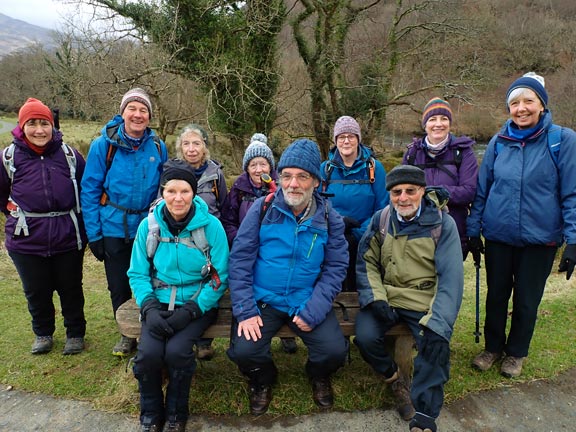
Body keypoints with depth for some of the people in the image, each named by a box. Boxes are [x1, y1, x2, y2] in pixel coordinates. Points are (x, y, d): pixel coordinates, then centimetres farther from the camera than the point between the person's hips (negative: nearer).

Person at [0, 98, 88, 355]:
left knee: (70, 289, 12)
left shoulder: (69, 154, -3)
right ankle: (43, 333, 38)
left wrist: (79, 220, 8)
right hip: (26, 240, 1)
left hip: (68, 239, 0)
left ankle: (75, 333, 32)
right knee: (36, 292, 15)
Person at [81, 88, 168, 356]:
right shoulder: (103, 145, -9)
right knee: (118, 286, 13)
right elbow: (90, 190, -6)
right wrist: (94, 233, -8)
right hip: (114, 230, -1)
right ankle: (127, 334, 34)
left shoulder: (158, 147, -3)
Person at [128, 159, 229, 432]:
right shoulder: (149, 225, -3)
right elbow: (137, 273, 3)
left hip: (198, 304, -2)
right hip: (159, 302, 2)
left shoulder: (211, 226, -11)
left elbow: (220, 277, -9)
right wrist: (149, 308, -14)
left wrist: (190, 310, -18)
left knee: (176, 350, -26)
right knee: (148, 353, -21)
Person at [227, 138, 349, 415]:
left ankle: (319, 377, 23)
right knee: (243, 351, -21)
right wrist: (245, 310, -14)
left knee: (335, 351, -18)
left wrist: (313, 311, -16)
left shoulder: (330, 219, -3)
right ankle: (262, 379, 19)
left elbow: (336, 268, -4)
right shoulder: (262, 209, -6)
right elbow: (240, 259, -6)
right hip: (263, 300, 0)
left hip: (308, 302, 1)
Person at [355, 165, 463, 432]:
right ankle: (394, 379, 10)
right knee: (365, 337, -22)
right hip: (385, 299, 2)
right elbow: (367, 262, 2)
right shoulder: (381, 219, 2)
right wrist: (376, 298, -15)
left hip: (425, 304, -2)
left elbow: (451, 278, -12)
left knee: (436, 348, -25)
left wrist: (437, 325, -22)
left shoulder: (442, 223, -7)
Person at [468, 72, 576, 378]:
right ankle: (493, 347, 35)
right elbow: (482, 189, 5)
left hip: (540, 238, -2)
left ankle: (516, 352, 35)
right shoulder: (499, 142, 0)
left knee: (527, 301, 13)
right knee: (496, 296, 14)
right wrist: (473, 229, 3)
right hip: (499, 236, 2)